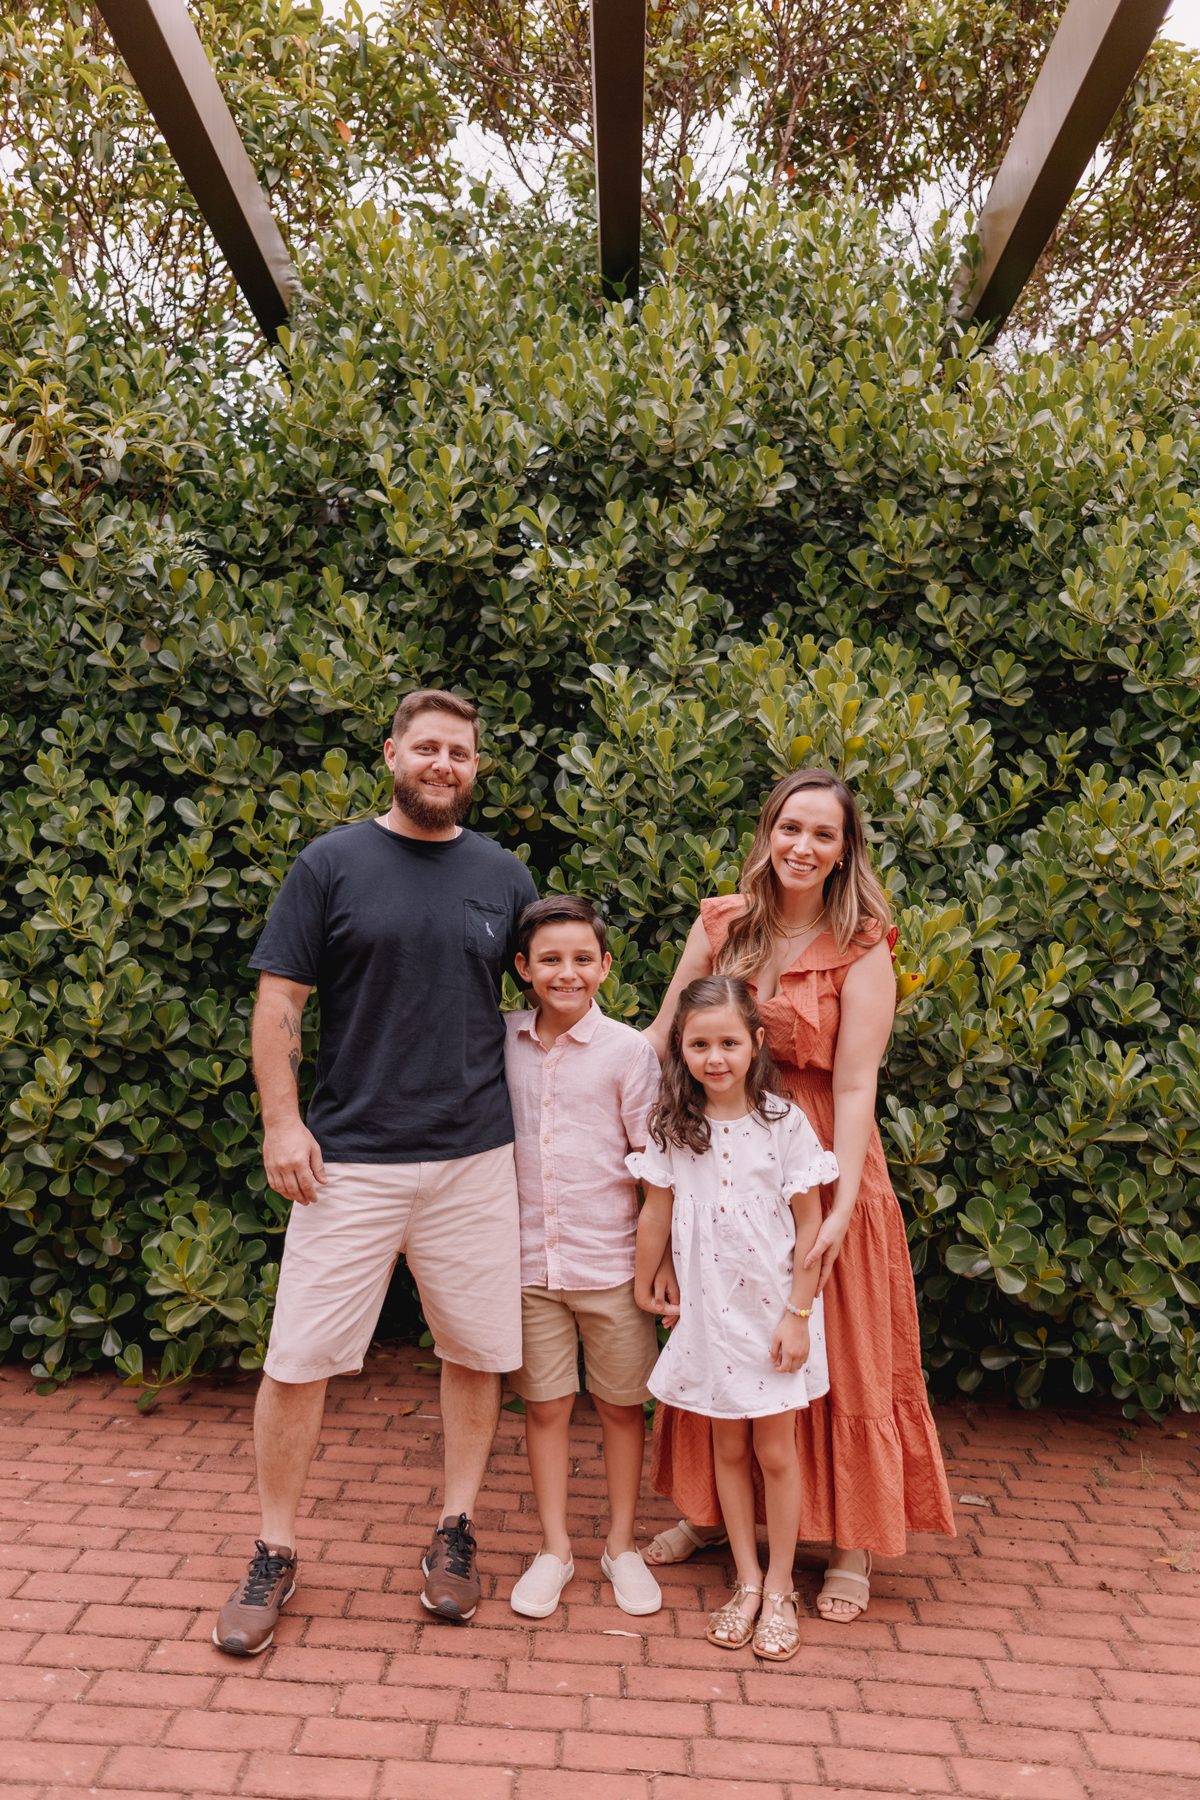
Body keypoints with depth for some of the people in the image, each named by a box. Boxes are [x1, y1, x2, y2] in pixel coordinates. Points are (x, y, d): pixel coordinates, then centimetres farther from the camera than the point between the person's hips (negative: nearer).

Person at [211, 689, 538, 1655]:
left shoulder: (503, 875, 7)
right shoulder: (332, 863, 0)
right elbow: (279, 1001, -1)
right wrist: (281, 1121, -9)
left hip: (477, 1157, 3)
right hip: (349, 1158, -2)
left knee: (477, 1351, 10)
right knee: (298, 1359, 2)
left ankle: (455, 1532, 31)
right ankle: (275, 1554, 23)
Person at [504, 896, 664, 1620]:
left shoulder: (627, 1050, -9)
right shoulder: (503, 1042, 0)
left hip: (611, 1262, -2)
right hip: (529, 1261, 2)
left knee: (622, 1404, 12)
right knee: (545, 1405, 12)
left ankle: (622, 1545, 31)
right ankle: (555, 1547, 30)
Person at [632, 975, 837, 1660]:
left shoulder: (784, 1122, -11)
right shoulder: (673, 1125, -5)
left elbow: (809, 1224, -8)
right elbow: (657, 1211, 5)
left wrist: (798, 1315, -9)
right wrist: (645, 1289, 12)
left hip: (774, 1307, -2)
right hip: (709, 1307, 2)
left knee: (776, 1453, 8)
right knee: (729, 1448, 13)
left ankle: (780, 1590, 25)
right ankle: (747, 1583, 29)